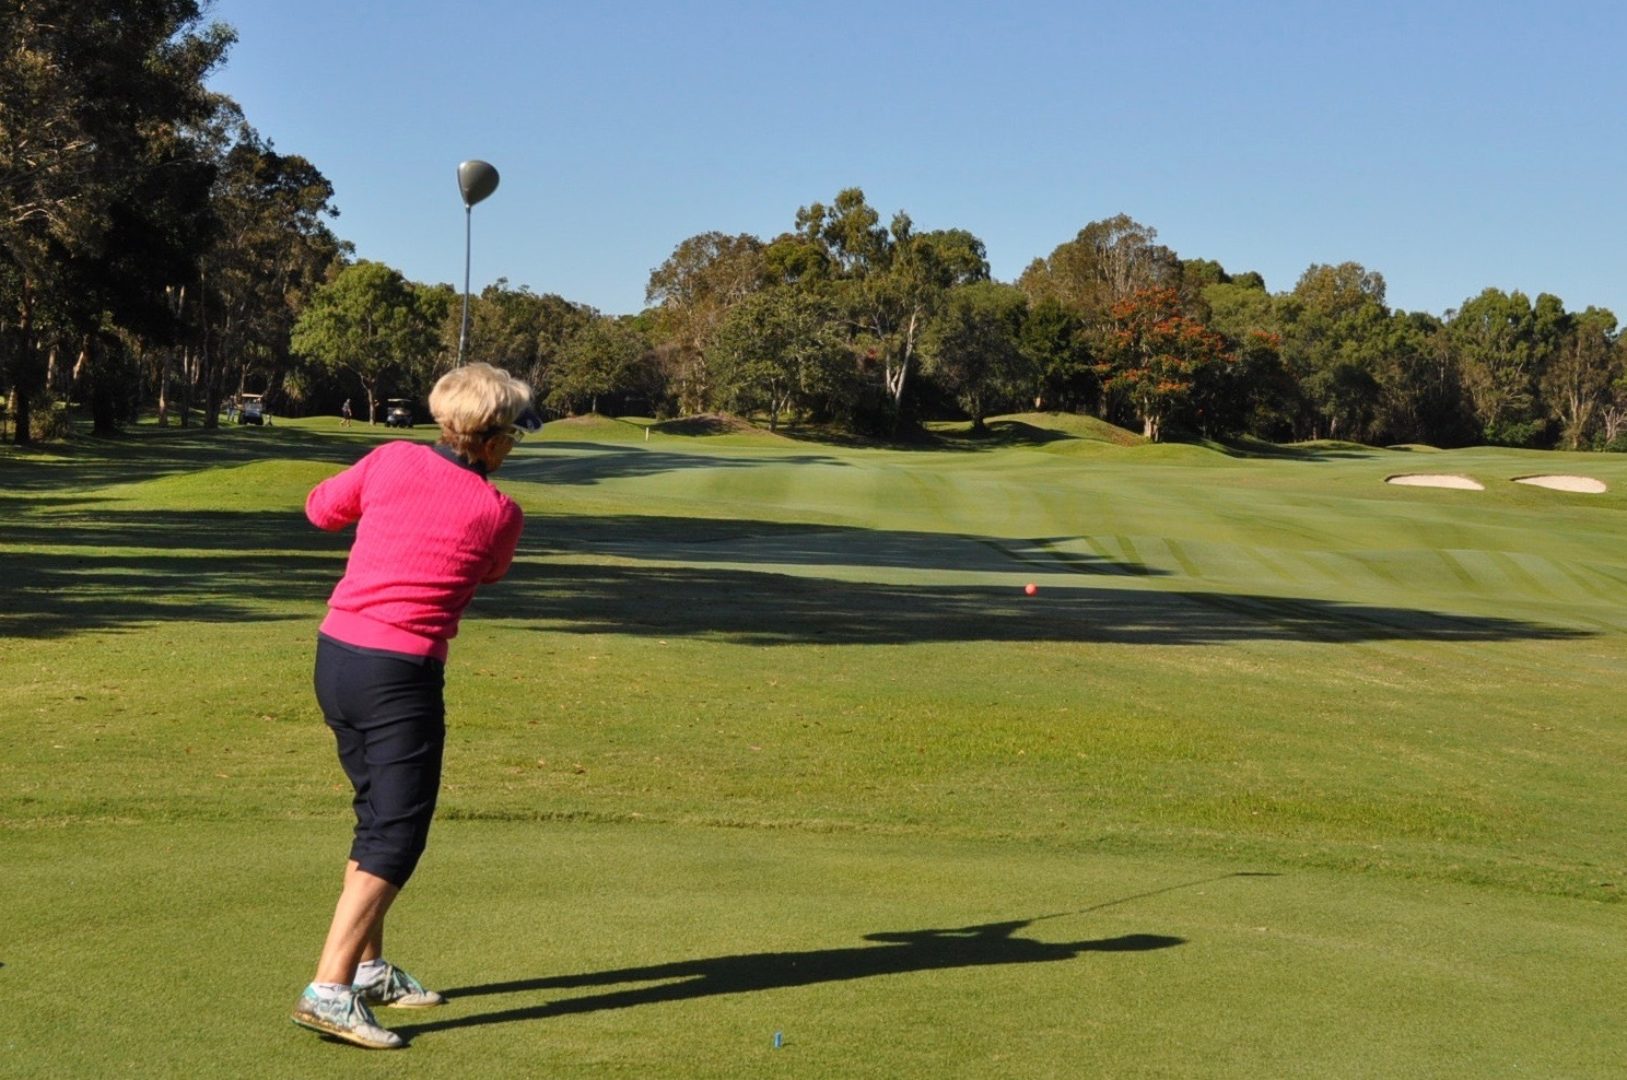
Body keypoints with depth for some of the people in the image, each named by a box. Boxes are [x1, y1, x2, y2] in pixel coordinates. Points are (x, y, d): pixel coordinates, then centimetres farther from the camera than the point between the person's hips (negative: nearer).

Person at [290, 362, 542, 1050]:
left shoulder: (392, 461, 2)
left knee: (378, 816, 20)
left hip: (335, 653, 7)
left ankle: (368, 969, 29)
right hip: (401, 674, -7)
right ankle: (329, 990, -14)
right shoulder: (499, 515, -6)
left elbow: (321, 508, 18)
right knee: (396, 836, -4)